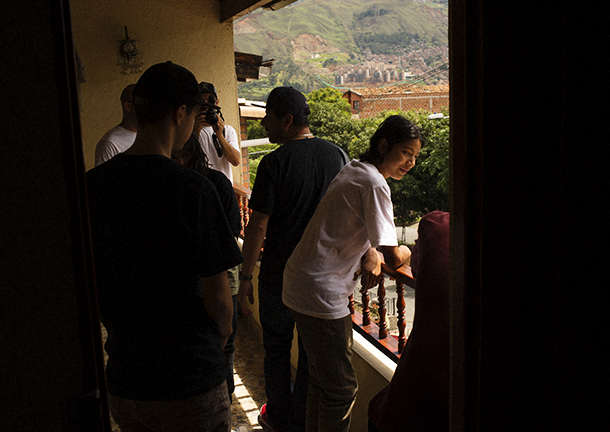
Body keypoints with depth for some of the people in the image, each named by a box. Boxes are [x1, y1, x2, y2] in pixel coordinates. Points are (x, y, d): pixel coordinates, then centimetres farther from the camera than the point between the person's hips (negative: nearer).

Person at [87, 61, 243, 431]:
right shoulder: (192, 188, -20)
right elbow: (217, 296, -16)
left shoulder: (93, 184, -4)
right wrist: (222, 337, 4)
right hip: (191, 379, -5)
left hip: (122, 379, 5)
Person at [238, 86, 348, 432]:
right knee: (313, 356, 16)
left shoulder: (275, 163, -16)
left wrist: (245, 277, -5)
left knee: (277, 350, 18)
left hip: (279, 277, -3)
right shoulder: (339, 156, -1)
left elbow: (258, 226, -15)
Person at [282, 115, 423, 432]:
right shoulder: (374, 185, -18)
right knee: (341, 388, 2)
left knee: (322, 378, 22)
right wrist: (412, 250, 0)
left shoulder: (355, 170, 11)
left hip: (300, 284, 10)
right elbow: (393, 257, -23)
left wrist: (371, 254, 4)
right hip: (320, 294, -10)